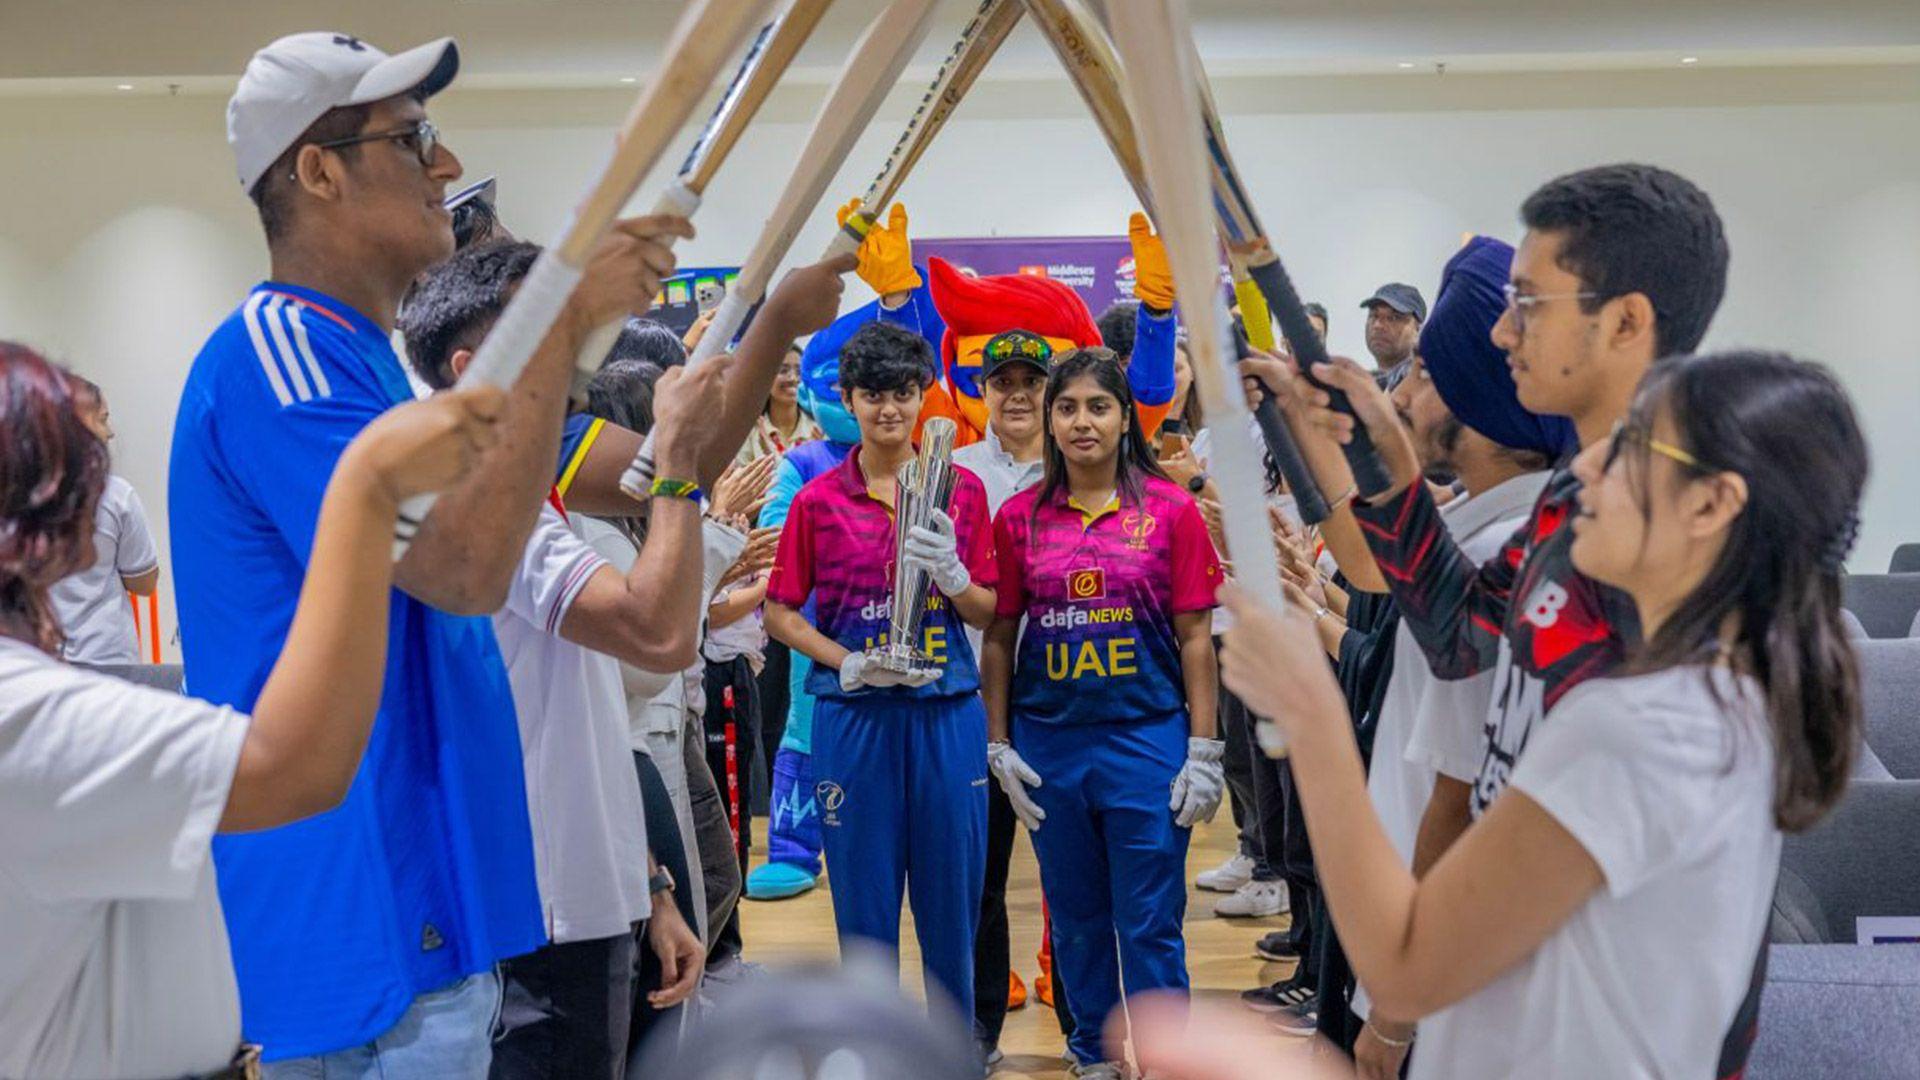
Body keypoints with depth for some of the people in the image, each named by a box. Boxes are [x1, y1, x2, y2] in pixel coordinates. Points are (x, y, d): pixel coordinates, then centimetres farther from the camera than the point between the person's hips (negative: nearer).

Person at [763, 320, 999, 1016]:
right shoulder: (818, 500, 1)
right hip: (853, 716, -1)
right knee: (864, 901, 9)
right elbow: (779, 613, 4)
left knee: (951, 895, 9)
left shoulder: (962, 489, 3)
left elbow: (988, 614, 5)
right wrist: (848, 664, -12)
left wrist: (950, 572, -16)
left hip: (947, 710, 1)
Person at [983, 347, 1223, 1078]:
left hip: (1147, 737, -2)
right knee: (1075, 916, 15)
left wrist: (1202, 751, -4)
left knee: (1150, 923, 3)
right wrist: (998, 745, 3)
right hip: (1049, 743, 3)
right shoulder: (1019, 517, 3)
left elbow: (1195, 637, -2)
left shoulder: (1170, 509, -2)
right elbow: (1000, 637, 7)